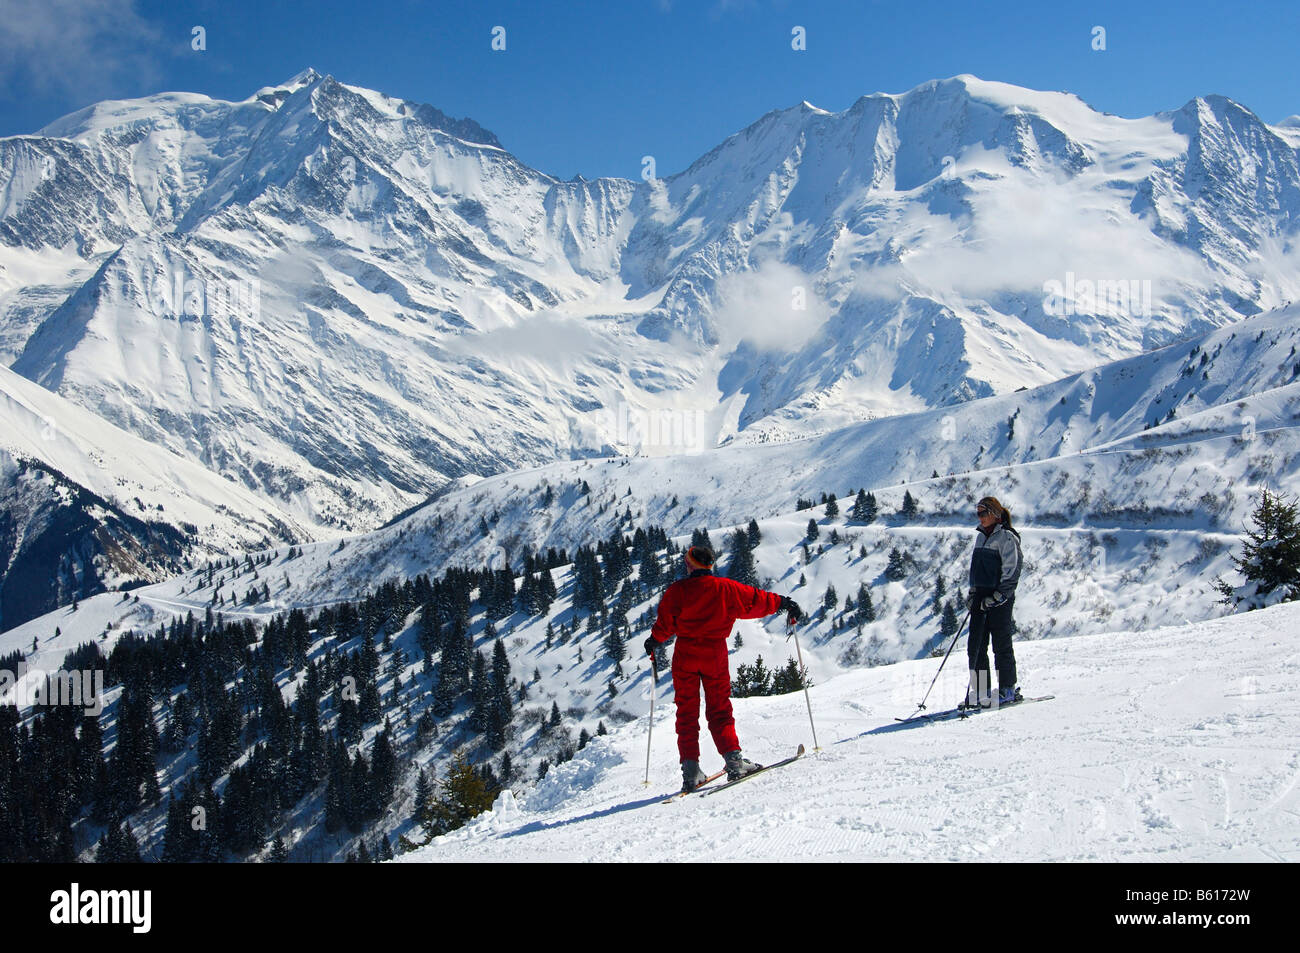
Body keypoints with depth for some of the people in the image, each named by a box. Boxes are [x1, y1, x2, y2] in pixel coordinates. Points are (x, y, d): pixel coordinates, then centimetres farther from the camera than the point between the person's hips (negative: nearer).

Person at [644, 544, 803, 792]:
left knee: (686, 712, 5)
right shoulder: (726, 588, -1)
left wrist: (654, 641, 21)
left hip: (685, 654, -1)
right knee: (720, 711, 10)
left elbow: (665, 623, 2)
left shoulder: (677, 590, -4)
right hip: (715, 654, 1)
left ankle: (690, 770, -2)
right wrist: (784, 603, 21)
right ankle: (734, 759, -6)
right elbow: (757, 600, 7)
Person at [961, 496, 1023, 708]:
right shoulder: (980, 537, 16)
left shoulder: (1007, 537, -7)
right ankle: (981, 692, 8)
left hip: (1000, 598, -8)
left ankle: (1008, 690, 8)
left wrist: (998, 596, -18)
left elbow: (1011, 571, -12)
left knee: (1001, 645, -2)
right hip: (981, 596, 8)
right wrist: (973, 591, 16)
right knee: (975, 645, 3)